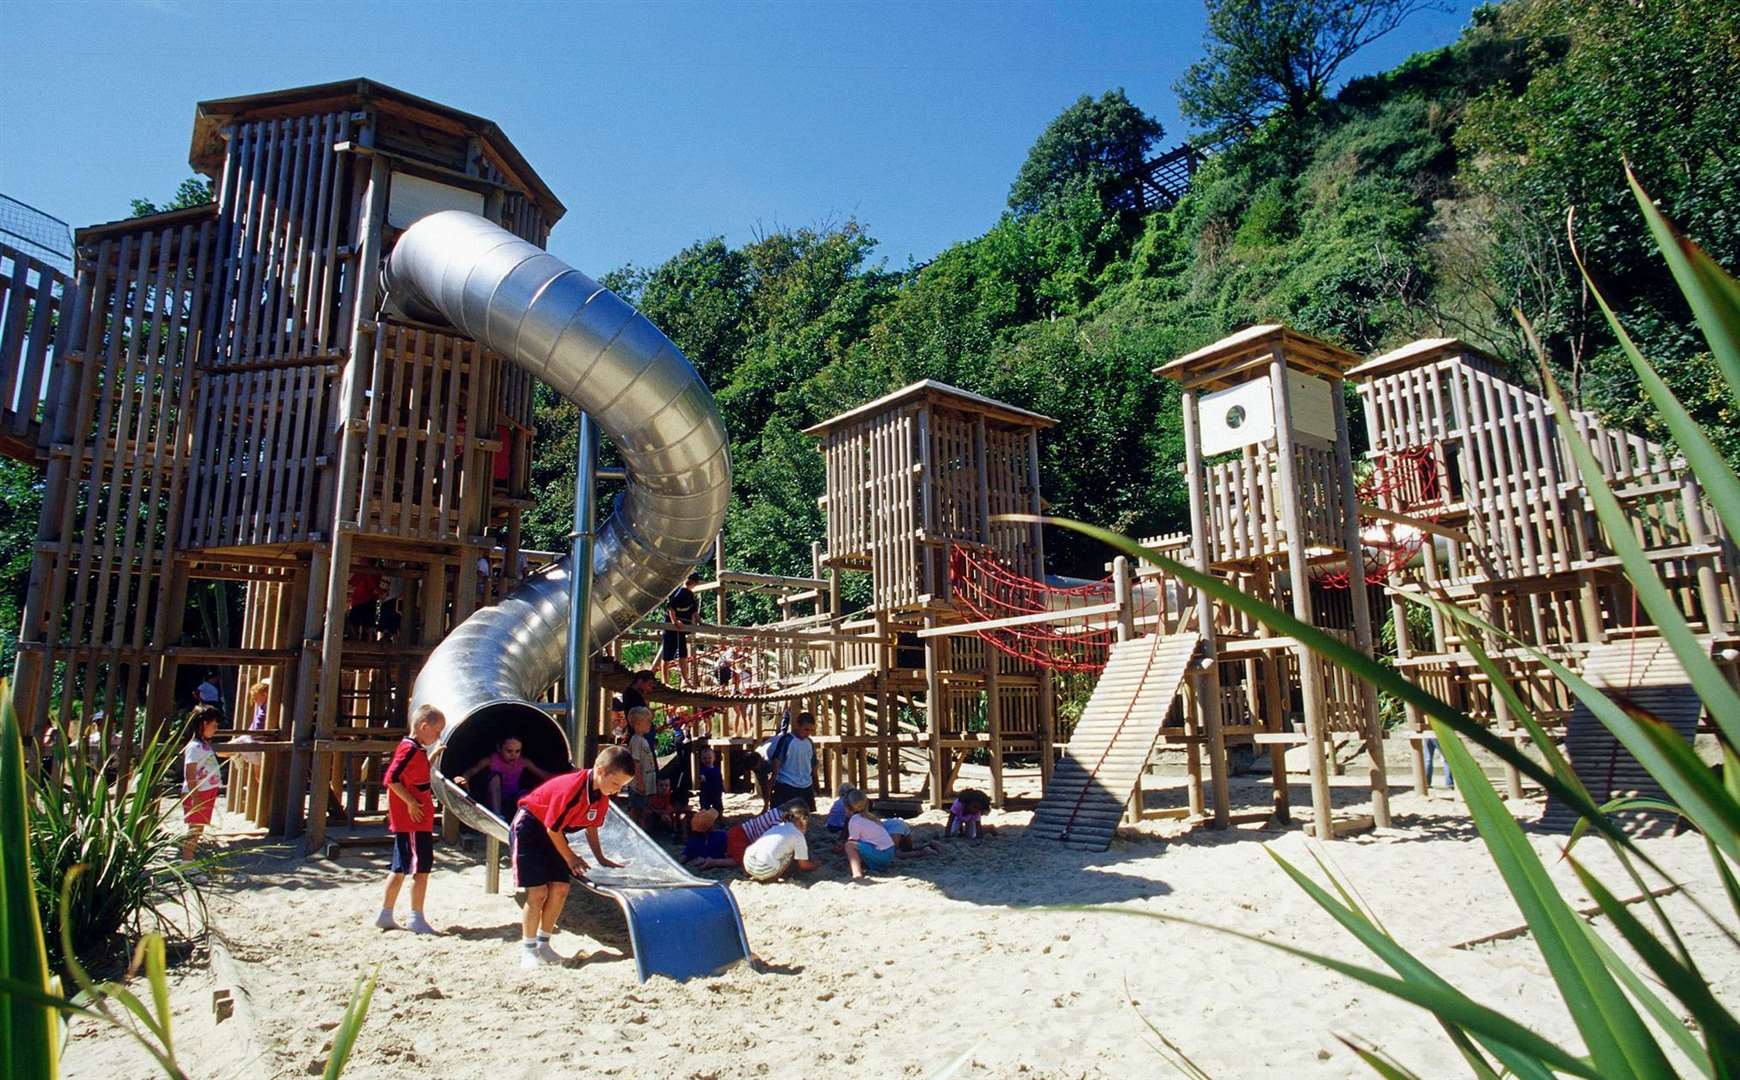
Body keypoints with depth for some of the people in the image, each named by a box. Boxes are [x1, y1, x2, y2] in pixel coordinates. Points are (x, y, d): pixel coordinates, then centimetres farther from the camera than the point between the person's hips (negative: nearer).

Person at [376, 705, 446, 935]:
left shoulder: (417, 749, 14)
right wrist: (411, 802, -21)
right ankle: (417, 919, 3)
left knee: (401, 867, 16)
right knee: (421, 867, -3)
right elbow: (391, 778, -24)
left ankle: (385, 914, 24)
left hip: (406, 819, 10)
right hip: (414, 820, -10)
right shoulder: (410, 749, -16)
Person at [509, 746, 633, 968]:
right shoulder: (571, 789, -34)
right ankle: (528, 949, 5)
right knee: (538, 892, -11)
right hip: (529, 827, -7)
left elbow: (591, 825, 8)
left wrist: (600, 858, 9)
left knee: (560, 889, 0)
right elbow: (553, 828, -24)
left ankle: (543, 944, 17)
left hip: (551, 832, 8)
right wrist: (570, 858, -11)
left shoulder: (602, 796, -9)